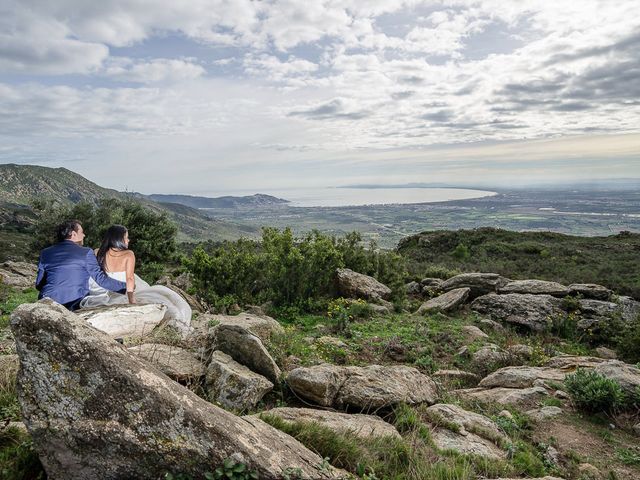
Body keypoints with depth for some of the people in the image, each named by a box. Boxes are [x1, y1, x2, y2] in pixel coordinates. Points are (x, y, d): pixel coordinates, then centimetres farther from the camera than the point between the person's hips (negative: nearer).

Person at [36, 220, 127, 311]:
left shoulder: (45, 253, 9)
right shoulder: (86, 253, -4)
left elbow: (38, 285, 14)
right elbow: (101, 279, -9)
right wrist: (126, 287, -3)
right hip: (75, 306, -4)